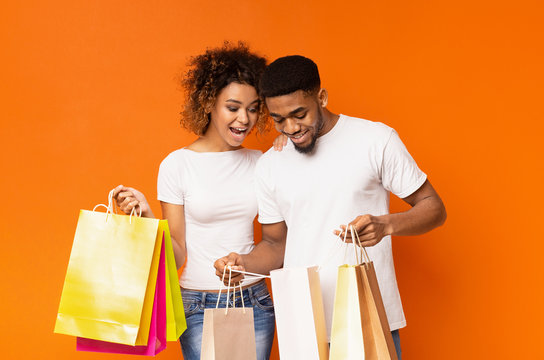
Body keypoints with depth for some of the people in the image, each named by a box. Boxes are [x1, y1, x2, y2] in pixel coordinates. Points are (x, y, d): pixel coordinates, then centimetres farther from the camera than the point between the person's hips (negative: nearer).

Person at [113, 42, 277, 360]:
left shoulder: (259, 163, 5)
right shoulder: (178, 164, -6)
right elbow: (176, 255, -3)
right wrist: (146, 215, -21)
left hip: (255, 304, 3)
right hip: (200, 307, -3)